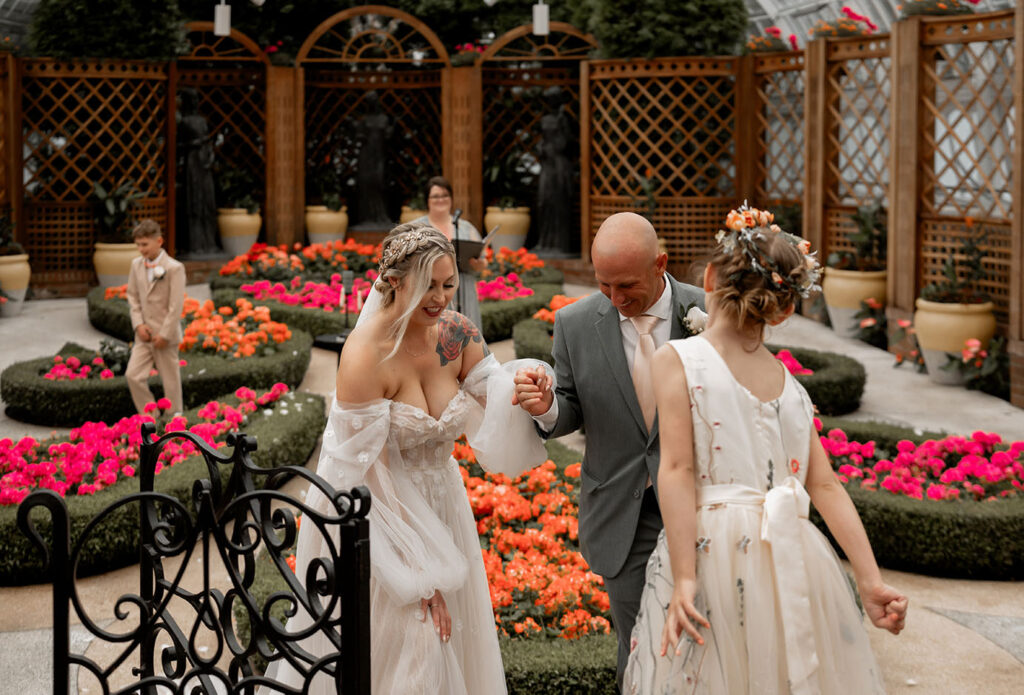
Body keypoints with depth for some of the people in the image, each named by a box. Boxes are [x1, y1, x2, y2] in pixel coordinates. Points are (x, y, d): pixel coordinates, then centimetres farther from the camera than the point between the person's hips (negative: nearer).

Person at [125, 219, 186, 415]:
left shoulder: (174, 268, -11)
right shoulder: (136, 265, 6)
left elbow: (176, 305, -13)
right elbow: (132, 296, 11)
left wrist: (165, 334, -16)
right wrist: (138, 324, -2)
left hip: (165, 335, -5)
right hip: (144, 334, 5)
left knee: (171, 380, 2)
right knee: (133, 375, -4)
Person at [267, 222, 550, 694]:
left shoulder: (458, 334, -8)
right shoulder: (365, 356, -25)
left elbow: (494, 424, -7)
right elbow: (371, 475, -22)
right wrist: (419, 572, -19)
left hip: (440, 503, 6)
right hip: (372, 514, -6)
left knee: (447, 635, 15)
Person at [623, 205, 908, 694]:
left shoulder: (675, 359, -2)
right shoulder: (788, 384, 11)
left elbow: (677, 471, -10)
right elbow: (826, 486, 5)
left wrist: (684, 579, -14)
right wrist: (870, 580, 6)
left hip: (712, 553, -4)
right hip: (792, 558, 4)